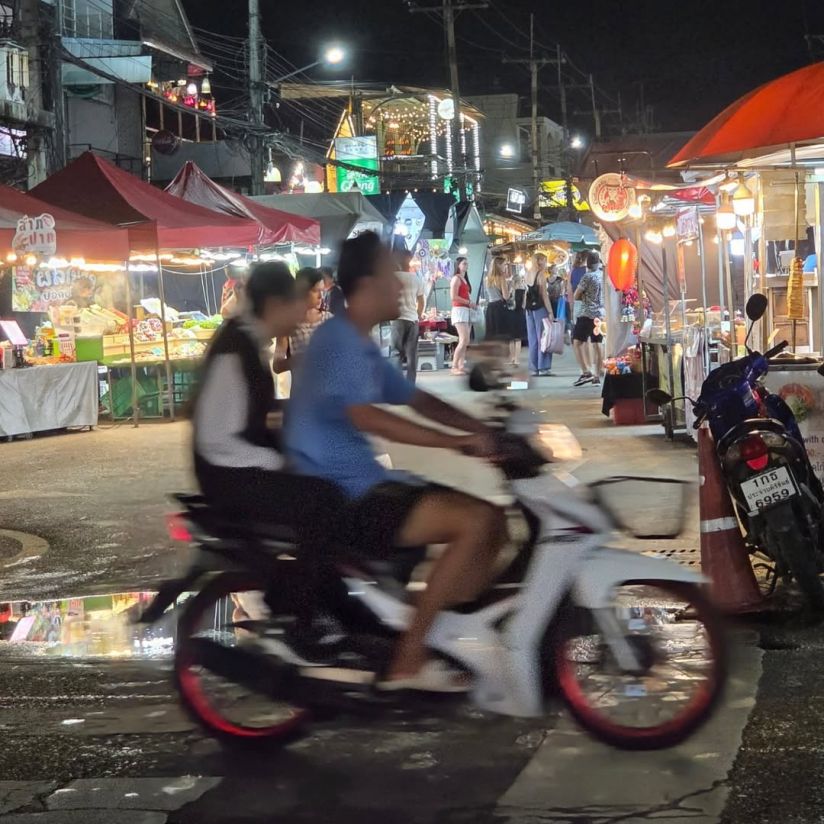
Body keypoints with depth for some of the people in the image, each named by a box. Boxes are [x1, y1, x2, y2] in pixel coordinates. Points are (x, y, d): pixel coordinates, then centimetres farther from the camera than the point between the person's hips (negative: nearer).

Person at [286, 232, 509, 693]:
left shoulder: (363, 345, 17)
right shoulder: (338, 340, -15)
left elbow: (416, 400, 21)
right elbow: (365, 416, -29)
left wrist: (485, 430, 8)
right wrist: (458, 442, -32)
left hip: (365, 484, 10)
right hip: (339, 497, -10)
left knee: (492, 523, 5)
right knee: (478, 521, -22)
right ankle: (408, 660, -18)